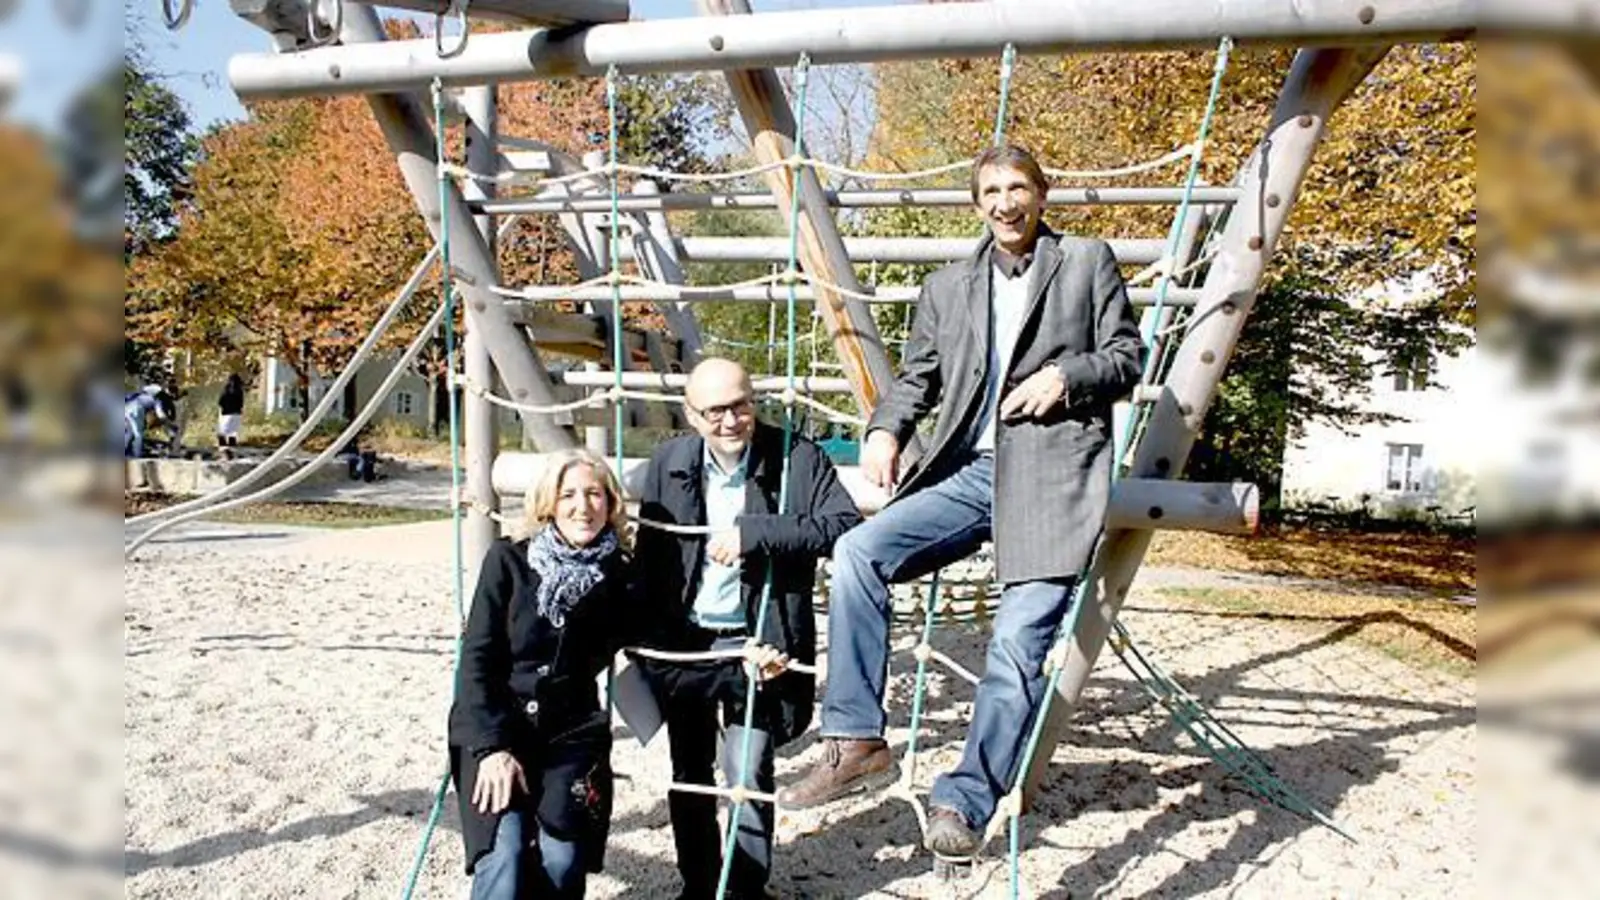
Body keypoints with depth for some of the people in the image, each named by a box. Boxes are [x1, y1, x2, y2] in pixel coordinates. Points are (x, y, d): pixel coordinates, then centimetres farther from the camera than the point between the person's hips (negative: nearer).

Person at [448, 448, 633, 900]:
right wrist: (493, 747, -15)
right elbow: (476, 658, -7)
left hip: (572, 733, 2)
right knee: (504, 857, -24)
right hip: (493, 730, -1)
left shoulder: (619, 575, 3)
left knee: (563, 861, -20)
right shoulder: (508, 560, -3)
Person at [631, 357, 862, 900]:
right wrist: (650, 643, -8)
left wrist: (752, 531, -29)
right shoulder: (667, 464, -2)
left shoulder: (798, 458, -11)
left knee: (748, 779, -5)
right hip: (683, 641, 4)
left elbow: (846, 524, -24)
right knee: (688, 774, 17)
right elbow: (649, 566, -1)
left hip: (756, 642, -3)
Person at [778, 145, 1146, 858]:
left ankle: (964, 803, -3)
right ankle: (855, 743, -12)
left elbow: (1128, 356, 10)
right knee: (858, 550, -18)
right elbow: (917, 376, 15)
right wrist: (885, 431, -5)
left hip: (1052, 475, -3)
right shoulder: (947, 287, 20)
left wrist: (1066, 376, -10)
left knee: (1018, 648, -13)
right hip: (969, 471, 4)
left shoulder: (1088, 262, 12)